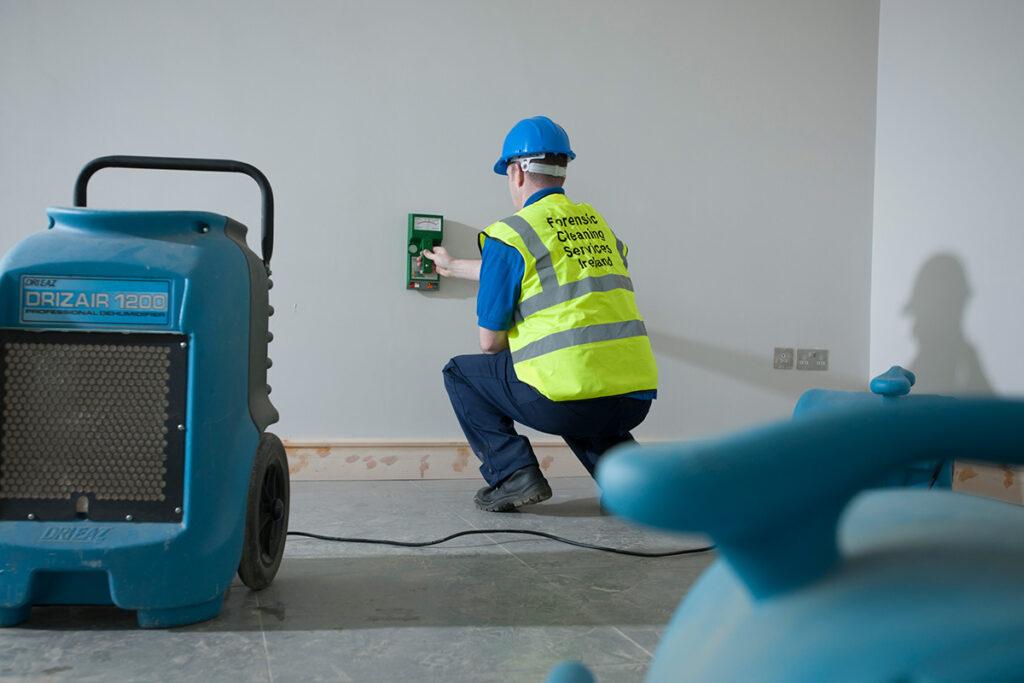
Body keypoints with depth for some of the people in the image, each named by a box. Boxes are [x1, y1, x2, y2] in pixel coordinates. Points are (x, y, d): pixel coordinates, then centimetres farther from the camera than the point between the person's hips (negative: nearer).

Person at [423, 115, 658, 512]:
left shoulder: (510, 234, -2)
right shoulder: (596, 224, 18)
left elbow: (490, 343, 1)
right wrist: (453, 267, 48)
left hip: (570, 398, -6)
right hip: (637, 398, 6)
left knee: (462, 373, 18)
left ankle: (512, 474, 5)